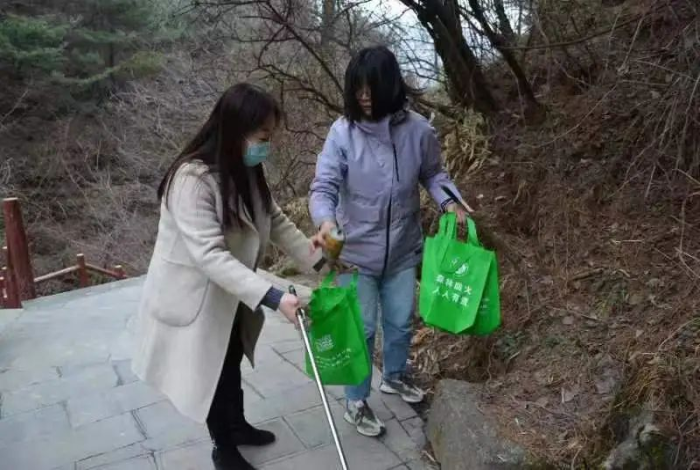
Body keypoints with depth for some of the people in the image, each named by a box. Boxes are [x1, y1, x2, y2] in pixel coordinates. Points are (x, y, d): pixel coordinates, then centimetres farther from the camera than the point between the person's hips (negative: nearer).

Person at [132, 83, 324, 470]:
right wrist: (272, 297, -41)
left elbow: (276, 221, 3)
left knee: (232, 363, 25)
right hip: (193, 297, -8)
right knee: (211, 373, 11)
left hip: (229, 294, 8)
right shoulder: (192, 178, -31)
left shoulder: (245, 171, -3)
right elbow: (209, 255, -37)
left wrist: (318, 260, -6)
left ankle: (238, 426, 49)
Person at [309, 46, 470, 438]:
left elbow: (432, 174, 6)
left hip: (403, 250, 3)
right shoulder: (343, 132, -17)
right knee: (361, 329, 7)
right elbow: (324, 186, -19)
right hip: (356, 252, -3)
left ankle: (395, 376, 49)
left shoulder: (418, 130, -10)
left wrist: (450, 202, -12)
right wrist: (326, 221, -40)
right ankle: (357, 402, 29)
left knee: (401, 322, 20)